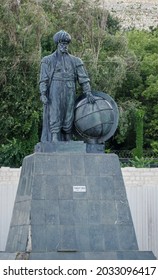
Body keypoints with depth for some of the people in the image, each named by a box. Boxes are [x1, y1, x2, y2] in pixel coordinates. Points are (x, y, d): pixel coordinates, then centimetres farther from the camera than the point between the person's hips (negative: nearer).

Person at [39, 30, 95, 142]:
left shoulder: (75, 61, 13)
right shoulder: (48, 60, 9)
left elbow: (83, 79, 6)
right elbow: (43, 79, 1)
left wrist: (89, 93, -6)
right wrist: (43, 94, -12)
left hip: (69, 95, 2)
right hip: (54, 95, -2)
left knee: (68, 121, 1)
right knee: (55, 120, -10)